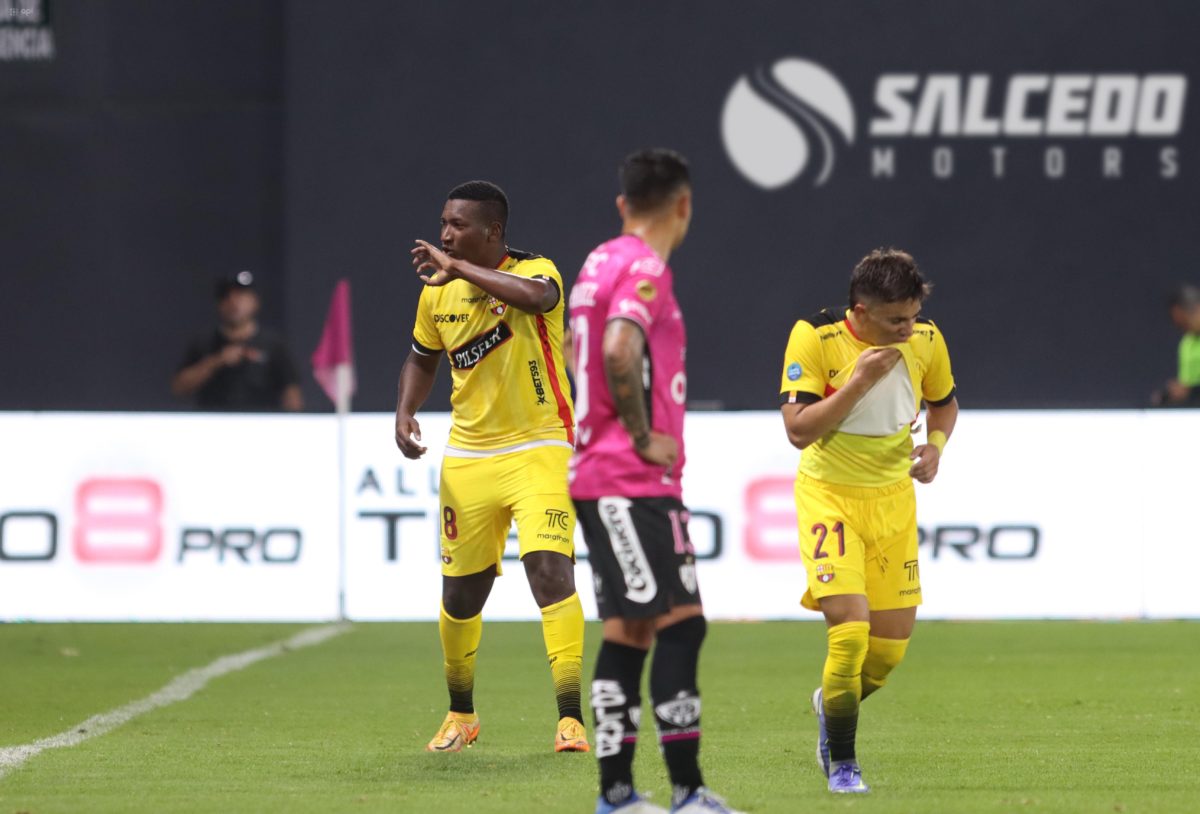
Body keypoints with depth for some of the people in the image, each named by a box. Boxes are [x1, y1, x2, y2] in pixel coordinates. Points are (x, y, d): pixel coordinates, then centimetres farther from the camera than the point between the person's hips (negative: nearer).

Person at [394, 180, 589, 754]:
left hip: (538, 452, -5)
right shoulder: (437, 292, 4)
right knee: (461, 594, 10)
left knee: (551, 570, -21)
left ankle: (570, 717, -17)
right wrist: (405, 412, 2)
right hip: (468, 459, 5)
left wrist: (457, 267, -31)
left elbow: (536, 296, -39)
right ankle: (461, 714, 32)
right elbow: (422, 359, 21)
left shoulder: (533, 271, -13)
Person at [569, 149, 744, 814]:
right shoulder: (645, 268, -13)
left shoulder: (600, 263, 15)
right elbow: (618, 351, -28)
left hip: (597, 475, 10)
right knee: (679, 622, -10)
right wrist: (644, 439, -18)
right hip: (635, 481, -10)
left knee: (628, 630, 10)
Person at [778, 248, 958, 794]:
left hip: (893, 498, 4)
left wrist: (935, 445, -6)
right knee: (849, 629, -17)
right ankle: (841, 761, 3)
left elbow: (944, 402, 15)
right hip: (829, 496, -4)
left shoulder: (925, 340, -5)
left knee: (892, 642, 3)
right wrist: (860, 381, -29)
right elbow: (798, 429, -21)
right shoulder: (814, 338, -17)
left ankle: (832, 704, 37)